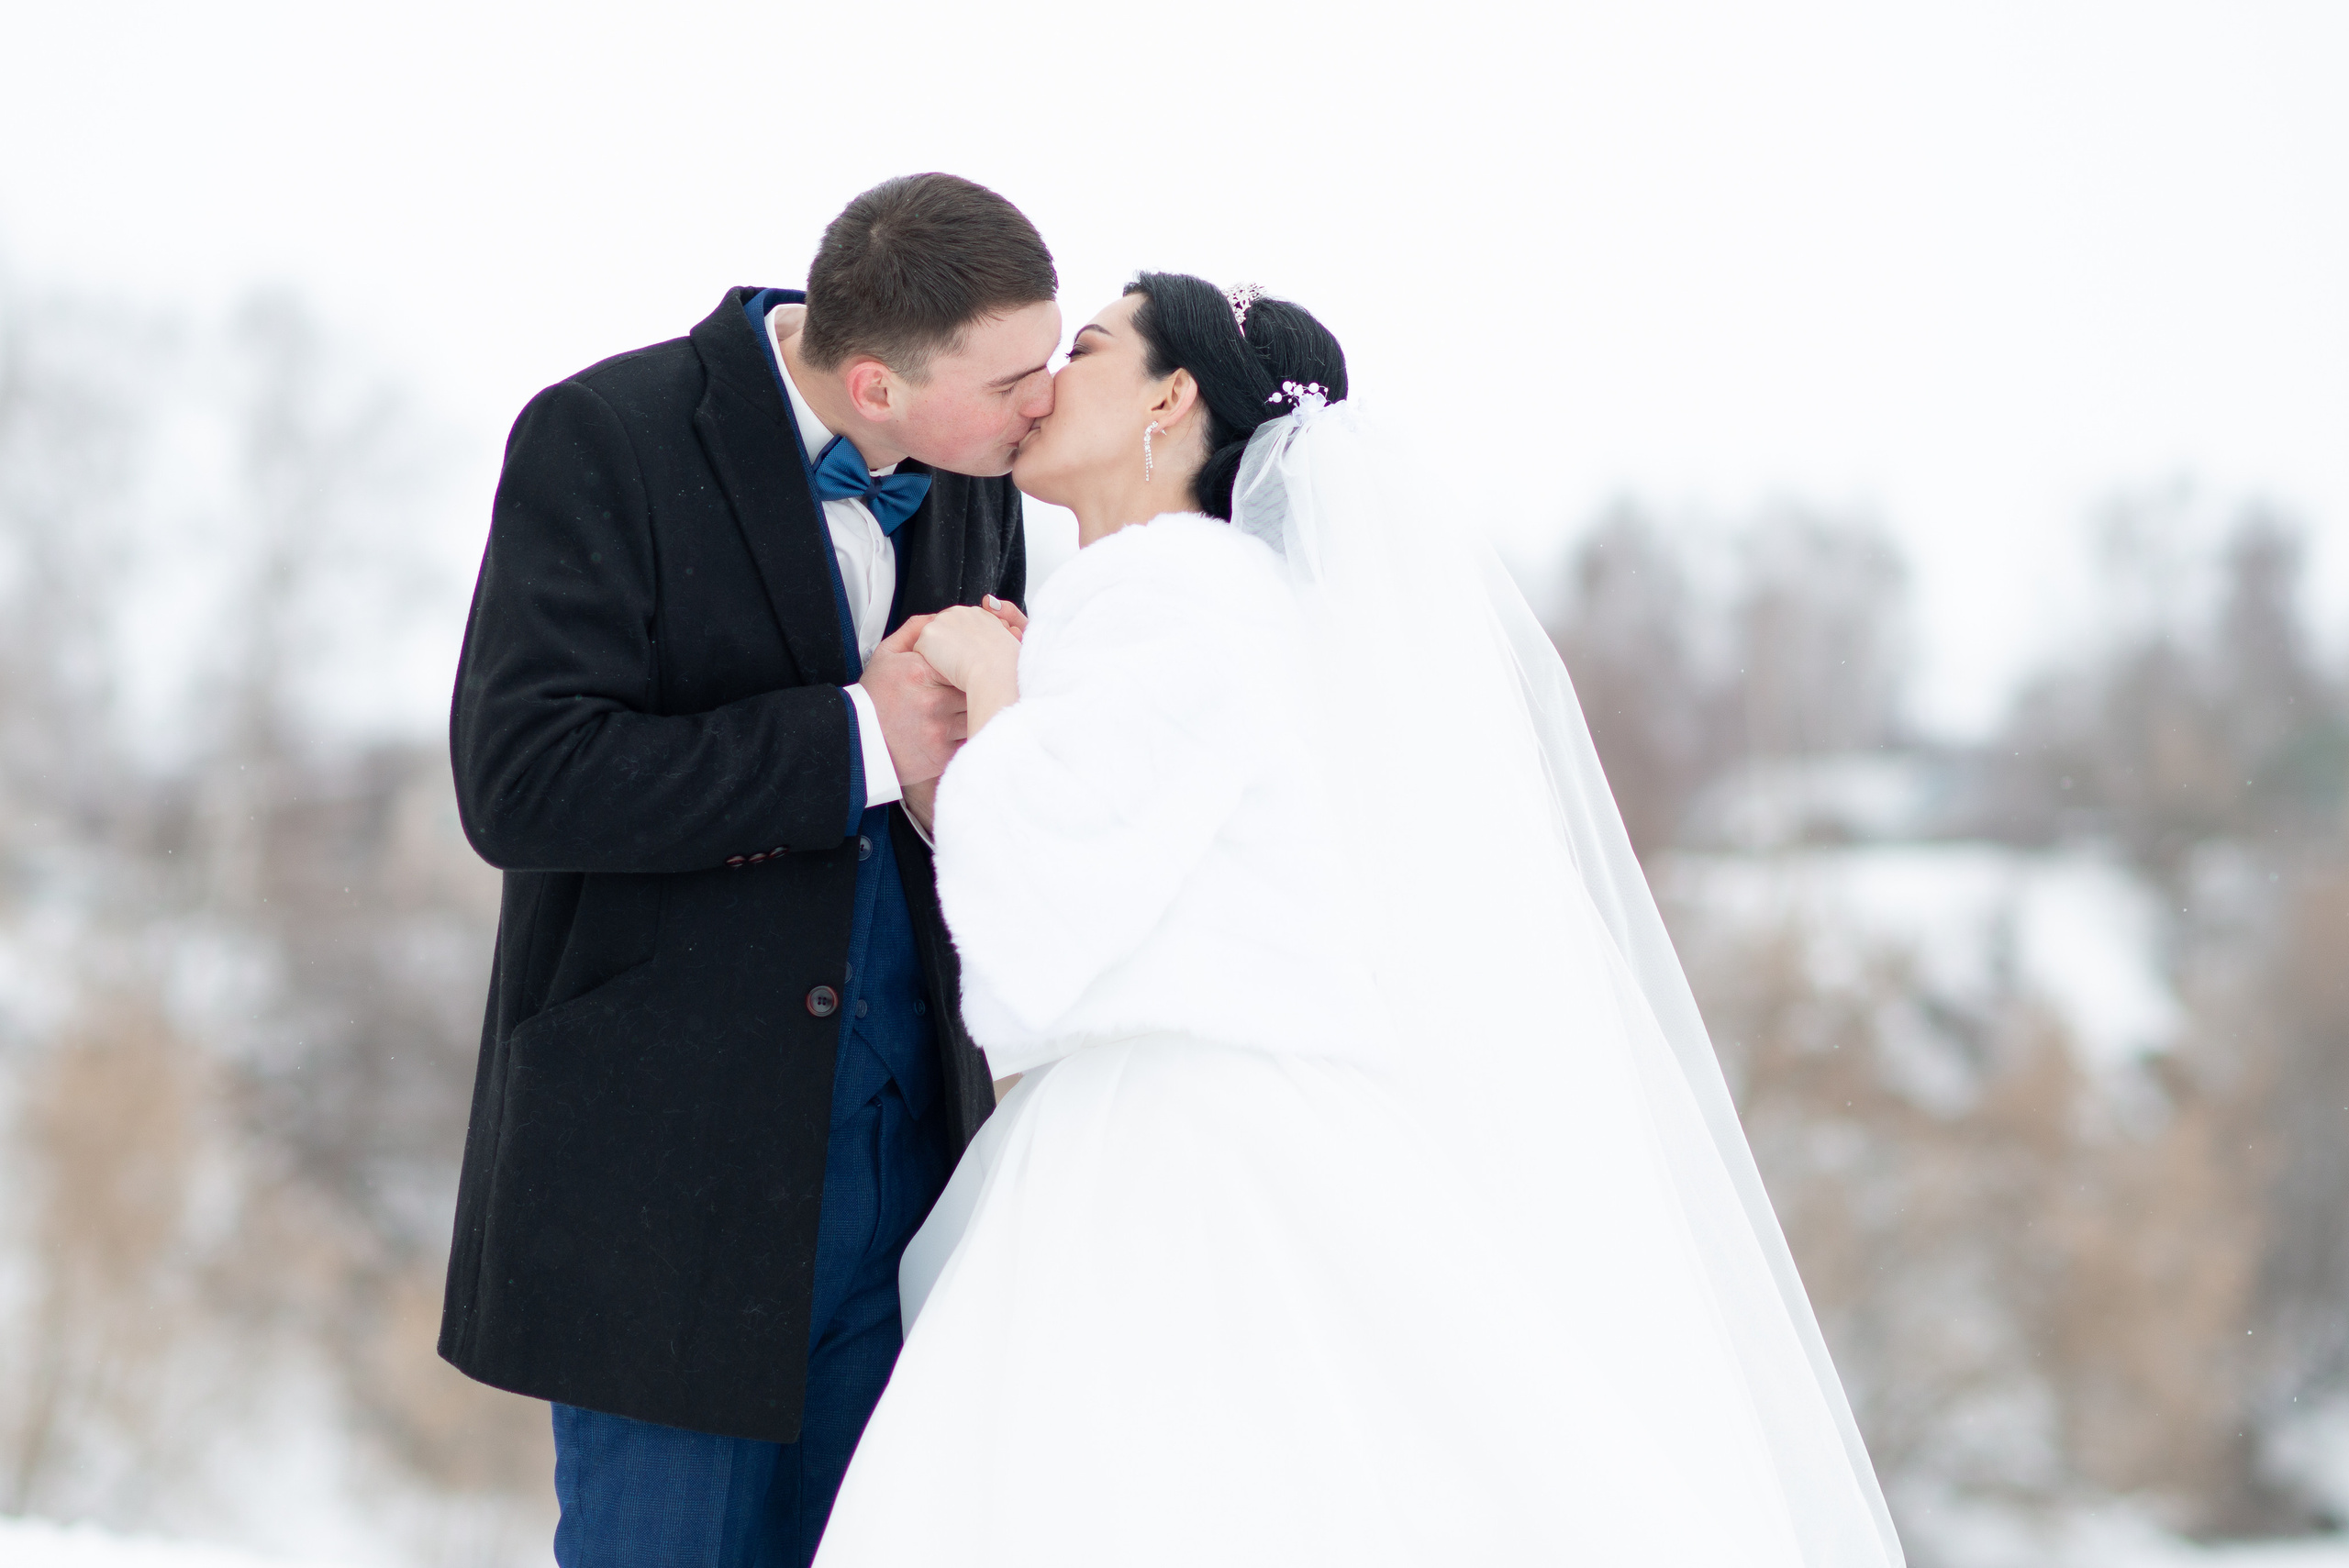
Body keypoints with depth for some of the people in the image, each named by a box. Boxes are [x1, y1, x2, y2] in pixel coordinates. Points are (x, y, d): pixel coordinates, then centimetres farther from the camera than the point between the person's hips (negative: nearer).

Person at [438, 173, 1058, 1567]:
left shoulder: (974, 473, 6)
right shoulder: (605, 439, -11)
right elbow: (520, 784, -19)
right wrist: (855, 741, -20)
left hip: (904, 1126, 5)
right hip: (676, 1152, -5)